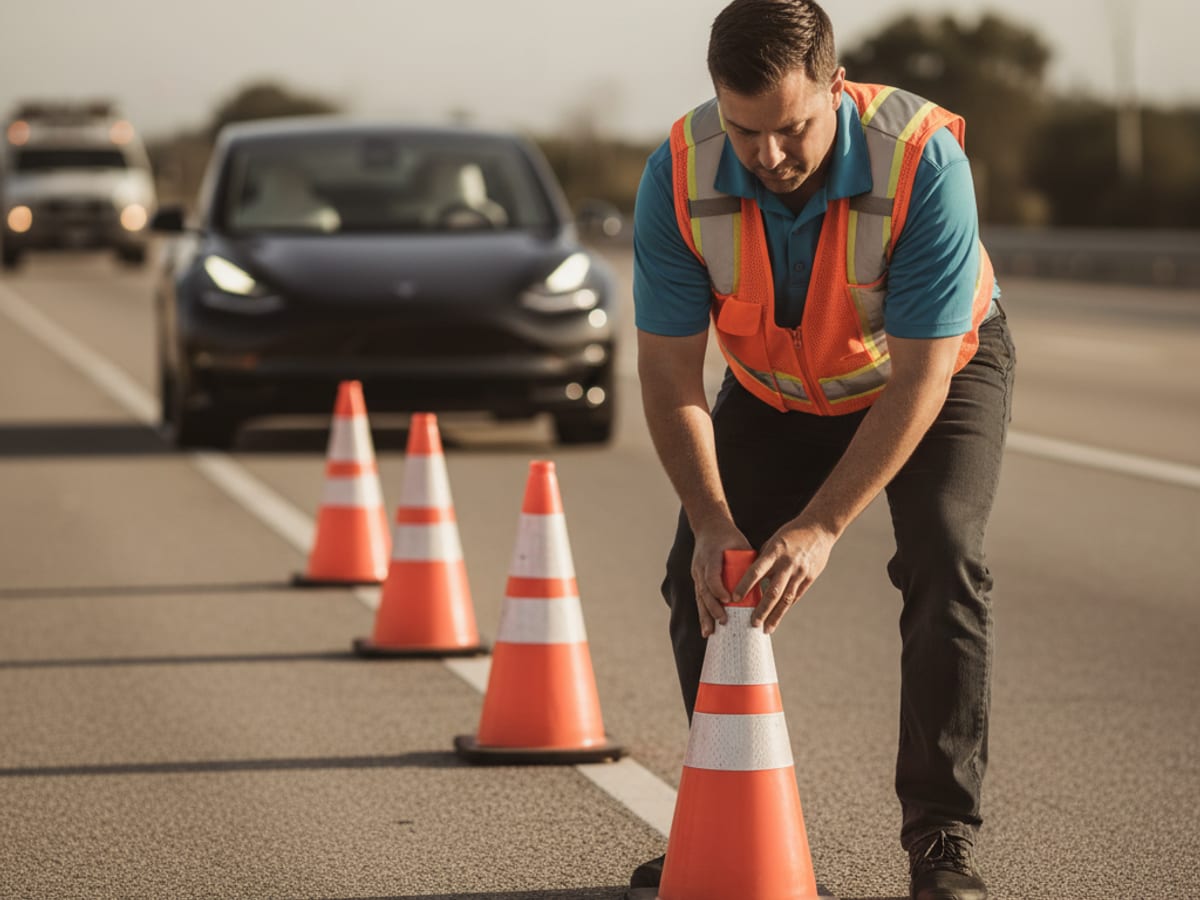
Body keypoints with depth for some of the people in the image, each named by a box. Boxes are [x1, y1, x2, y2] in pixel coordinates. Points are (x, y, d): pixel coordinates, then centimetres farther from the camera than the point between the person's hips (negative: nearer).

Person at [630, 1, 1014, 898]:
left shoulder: (923, 160, -37)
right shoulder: (681, 175, -28)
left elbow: (919, 378, -34)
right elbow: (670, 370, -21)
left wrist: (823, 525, -38)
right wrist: (712, 523, -32)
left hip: (940, 367, -3)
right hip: (775, 391, 3)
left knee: (942, 563, -23)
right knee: (700, 575, -7)